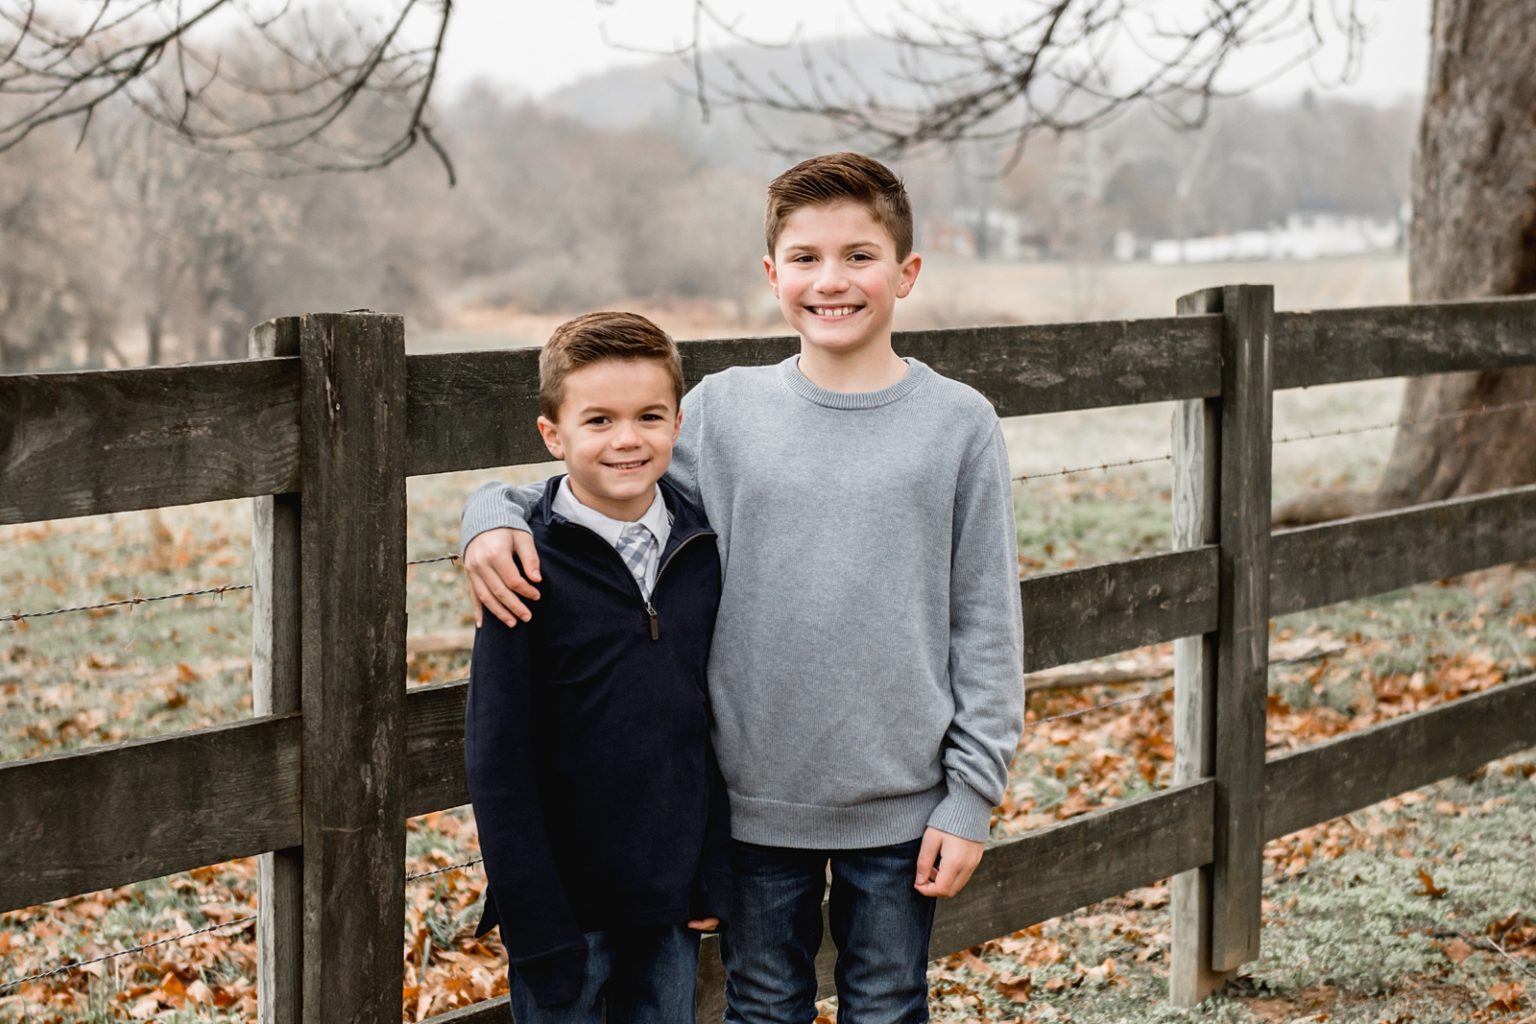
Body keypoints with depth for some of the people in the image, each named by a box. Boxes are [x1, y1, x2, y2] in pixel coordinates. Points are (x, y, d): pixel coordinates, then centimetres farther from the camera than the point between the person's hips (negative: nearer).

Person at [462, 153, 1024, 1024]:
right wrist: (498, 512, -14)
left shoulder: (959, 423, -3)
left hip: (900, 805, -1)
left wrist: (972, 794, -5)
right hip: (756, 797, 1)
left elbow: (986, 623, -2)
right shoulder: (723, 411, -1)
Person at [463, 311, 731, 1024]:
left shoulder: (700, 551, 3)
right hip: (568, 902, -4)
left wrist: (715, 875, 7)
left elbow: (716, 720, 10)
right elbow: (498, 762, -11)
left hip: (672, 908, 4)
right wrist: (535, 924, -14)